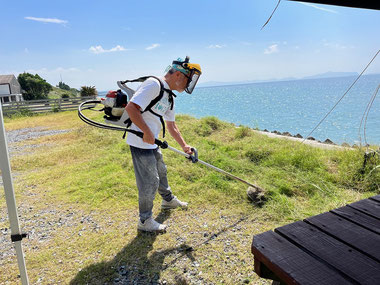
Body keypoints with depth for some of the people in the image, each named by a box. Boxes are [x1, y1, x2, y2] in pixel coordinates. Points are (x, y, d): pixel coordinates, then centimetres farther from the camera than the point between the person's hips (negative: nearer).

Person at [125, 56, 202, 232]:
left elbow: (171, 126, 20)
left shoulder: (169, 97, 13)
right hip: (140, 143, -10)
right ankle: (145, 221, 17)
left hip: (152, 143, 10)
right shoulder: (154, 84, -18)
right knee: (150, 181, -1)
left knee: (160, 171, 26)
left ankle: (168, 200, 50)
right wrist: (147, 132, -25)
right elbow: (131, 107, -27)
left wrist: (184, 146, 16)